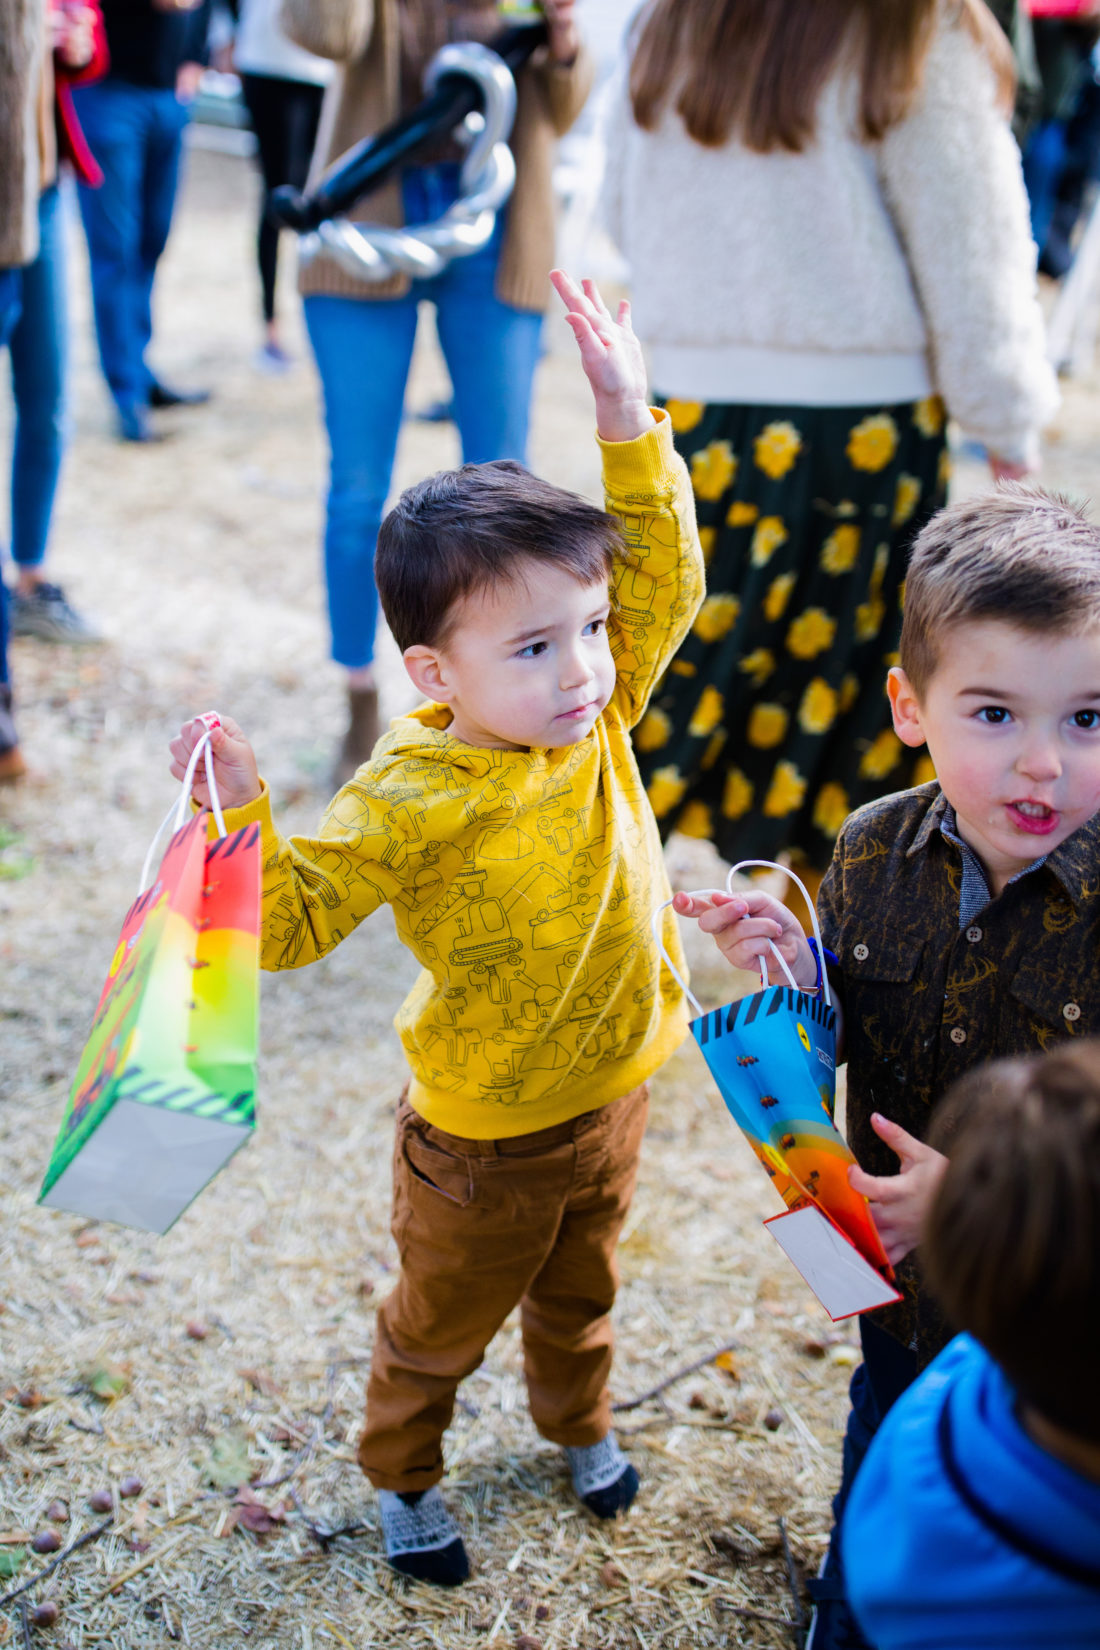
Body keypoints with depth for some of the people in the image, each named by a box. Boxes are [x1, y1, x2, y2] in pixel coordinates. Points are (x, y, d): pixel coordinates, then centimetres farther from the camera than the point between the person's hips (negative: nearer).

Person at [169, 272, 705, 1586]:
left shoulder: (595, 717, -11)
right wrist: (237, 819, -47)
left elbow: (664, 576, -8)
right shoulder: (413, 800, -29)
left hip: (611, 1095, 5)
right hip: (481, 1141, -5)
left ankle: (577, 1421, 60)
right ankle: (401, 1474, 48)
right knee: (441, 1324, 20)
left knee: (579, 1291, 31)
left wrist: (629, 428, -18)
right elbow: (291, 918, -29)